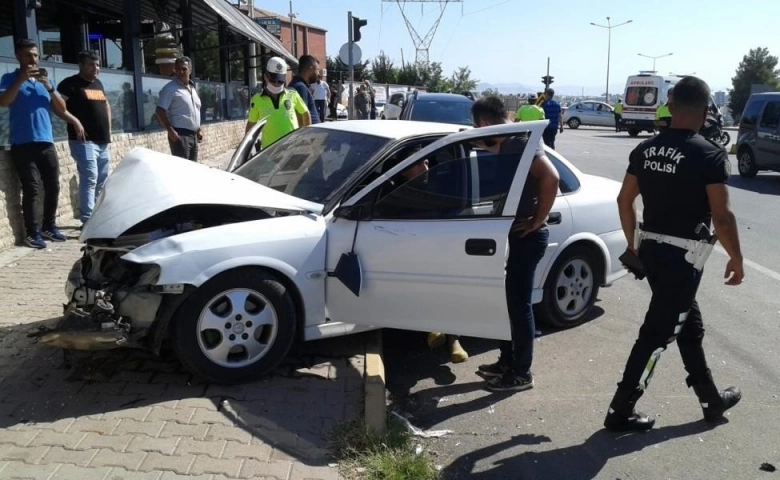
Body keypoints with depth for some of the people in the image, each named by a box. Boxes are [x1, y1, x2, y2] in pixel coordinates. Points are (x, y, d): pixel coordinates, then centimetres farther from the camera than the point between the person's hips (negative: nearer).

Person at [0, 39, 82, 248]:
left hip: (46, 142, 5)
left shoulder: (44, 79, 18)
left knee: (53, 186, 6)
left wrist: (49, 87, -4)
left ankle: (49, 226, 19)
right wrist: (21, 79, -18)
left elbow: (61, 109, 11)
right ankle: (32, 232, -5)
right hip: (23, 144, -5)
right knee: (31, 188, -10)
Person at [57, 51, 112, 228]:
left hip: (103, 141, 8)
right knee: (89, 178, -15)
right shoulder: (70, 84, -4)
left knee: (102, 180, 12)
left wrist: (108, 131, 20)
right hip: (84, 140, -8)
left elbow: (106, 106, 29)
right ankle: (87, 220, -15)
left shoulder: (98, 83, 19)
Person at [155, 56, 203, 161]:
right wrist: (171, 131, -21)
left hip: (193, 135, 8)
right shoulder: (170, 88, -8)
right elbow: (160, 111, -13)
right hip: (180, 134, -8)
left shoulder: (192, 88, 17)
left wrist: (199, 130, 18)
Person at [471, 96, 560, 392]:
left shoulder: (522, 142, -18)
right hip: (511, 234, 10)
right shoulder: (505, 145, 12)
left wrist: (537, 220, -23)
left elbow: (550, 178, -30)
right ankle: (507, 361, 31)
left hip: (526, 237, -10)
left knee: (519, 304, 0)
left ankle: (521, 373, 13)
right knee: (506, 300, 17)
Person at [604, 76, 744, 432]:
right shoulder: (710, 155, -14)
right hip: (683, 255, -7)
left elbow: (624, 200, 9)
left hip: (651, 249, 7)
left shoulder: (645, 149, 4)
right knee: (658, 332, 0)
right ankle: (621, 410, 6)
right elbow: (721, 216, -16)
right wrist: (736, 258, -2)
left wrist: (632, 243, 20)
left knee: (689, 324, 21)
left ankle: (712, 399, 35)